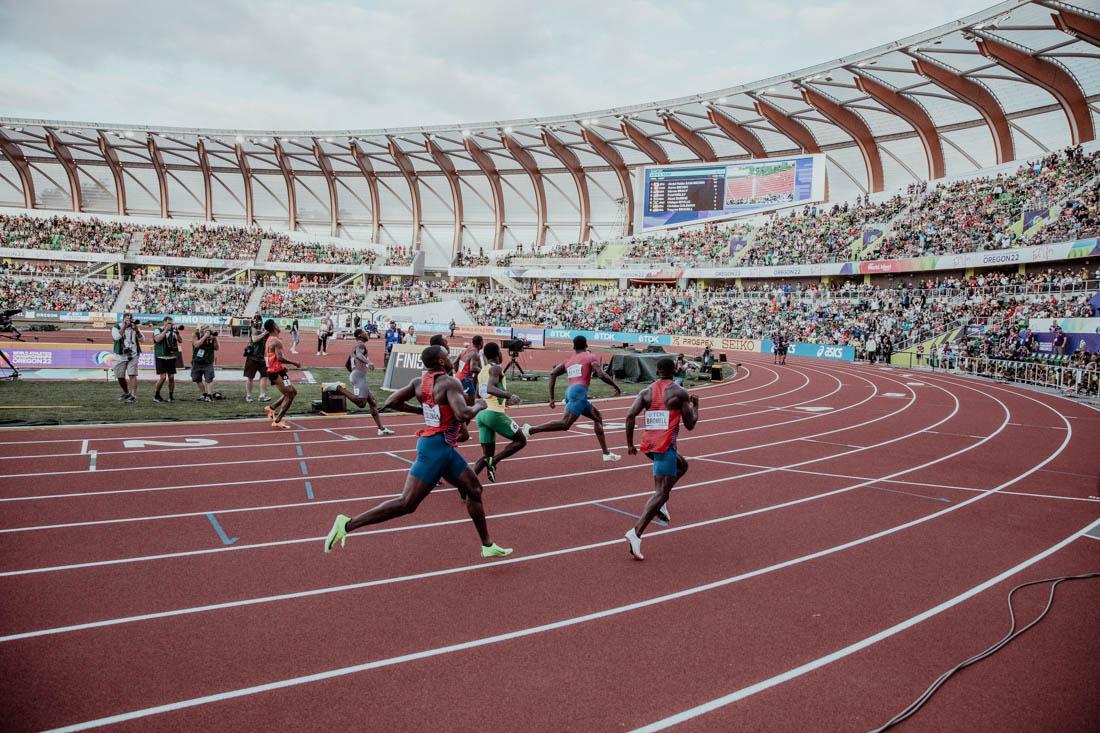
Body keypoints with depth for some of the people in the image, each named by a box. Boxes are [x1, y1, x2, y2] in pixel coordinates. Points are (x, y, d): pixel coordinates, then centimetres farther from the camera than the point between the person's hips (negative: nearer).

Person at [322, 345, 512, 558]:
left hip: (444, 447, 10)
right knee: (407, 504, -10)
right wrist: (479, 406, -8)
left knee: (474, 490, 19)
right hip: (436, 446, -10)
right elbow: (463, 415, -29)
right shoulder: (450, 383, -17)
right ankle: (348, 524, -9)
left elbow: (391, 402, 8)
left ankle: (488, 546, 28)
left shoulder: (419, 382, 7)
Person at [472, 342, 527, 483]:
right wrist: (509, 395, -33)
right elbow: (490, 388, -23)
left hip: (481, 414, 8)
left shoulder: (482, 371, 19)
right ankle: (493, 461, -9)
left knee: (487, 455, 11)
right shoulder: (496, 368, -6)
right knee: (521, 440, 7)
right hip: (494, 413, -8)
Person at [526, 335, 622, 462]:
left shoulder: (568, 361, 24)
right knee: (565, 424, -18)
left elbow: (553, 374, 11)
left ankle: (606, 453, 21)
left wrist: (551, 398, 11)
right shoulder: (591, 357, 9)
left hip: (570, 391, 8)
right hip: (579, 391, -8)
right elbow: (601, 375, -7)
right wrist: (616, 387, 8)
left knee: (598, 417, 21)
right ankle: (530, 430, -28)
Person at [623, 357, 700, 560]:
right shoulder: (680, 393, -3)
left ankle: (661, 503, 18)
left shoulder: (646, 392, 9)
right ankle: (636, 533, -22)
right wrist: (696, 405, 17)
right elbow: (690, 425, 0)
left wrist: (630, 444, 6)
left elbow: (630, 416, -2)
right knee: (661, 493, -7)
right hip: (665, 446, -6)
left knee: (682, 465, 32)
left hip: (648, 444, 6)